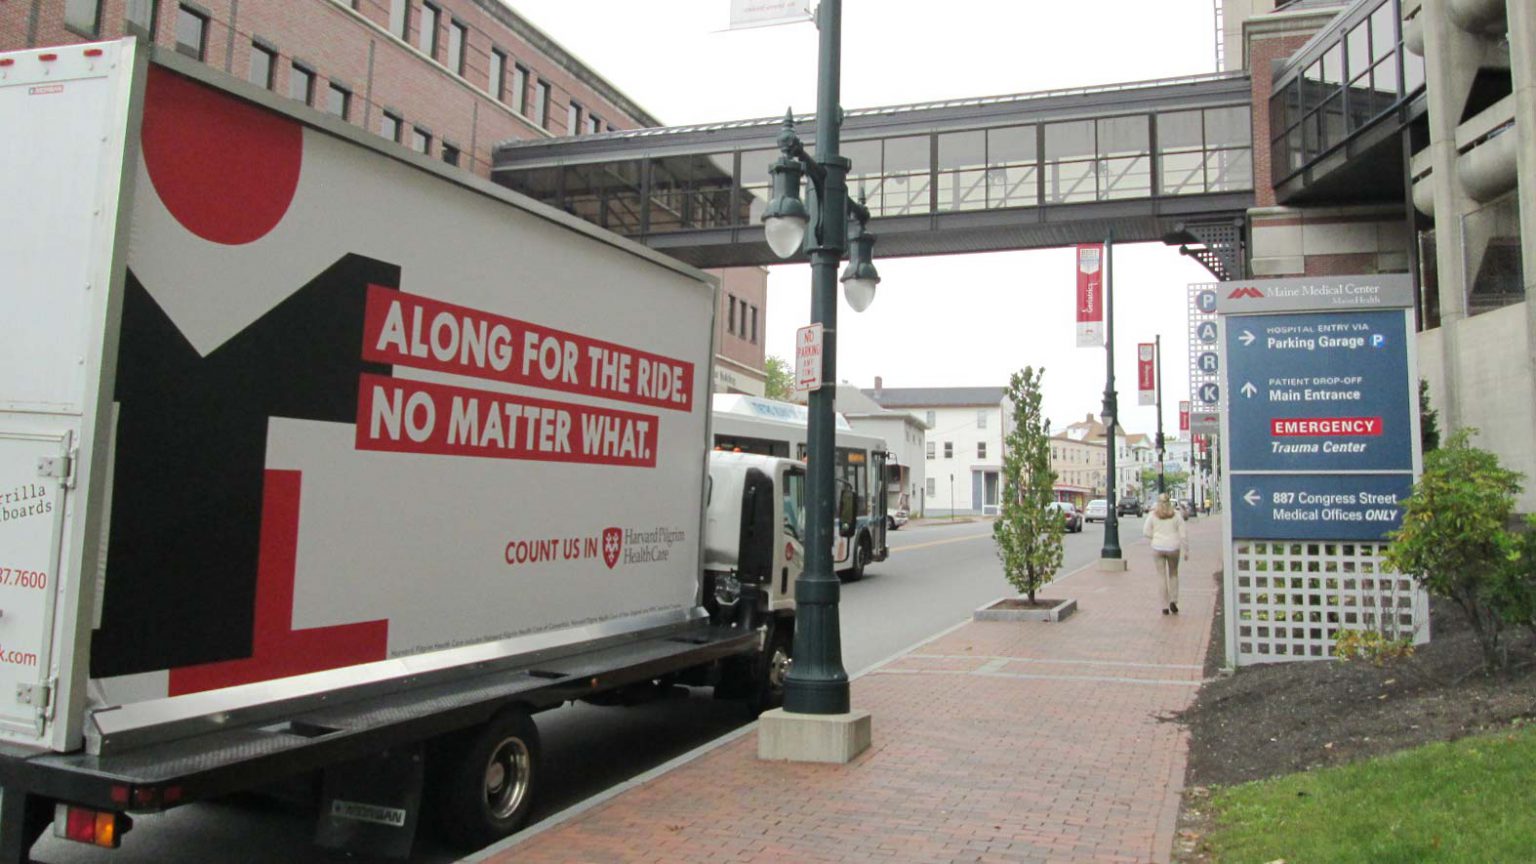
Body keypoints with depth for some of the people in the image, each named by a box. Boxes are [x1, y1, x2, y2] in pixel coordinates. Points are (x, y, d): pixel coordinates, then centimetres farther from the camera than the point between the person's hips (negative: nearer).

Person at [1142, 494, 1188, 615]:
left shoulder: (1152, 515, 0)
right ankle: (1173, 601, 7)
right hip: (1173, 548, 0)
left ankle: (1165, 606, 6)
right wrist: (1186, 551, 6)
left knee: (1162, 577, 6)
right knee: (1173, 575, 19)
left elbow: (1146, 532, -2)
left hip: (1158, 548, 0)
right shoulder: (1176, 515, 0)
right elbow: (1183, 534, -1)